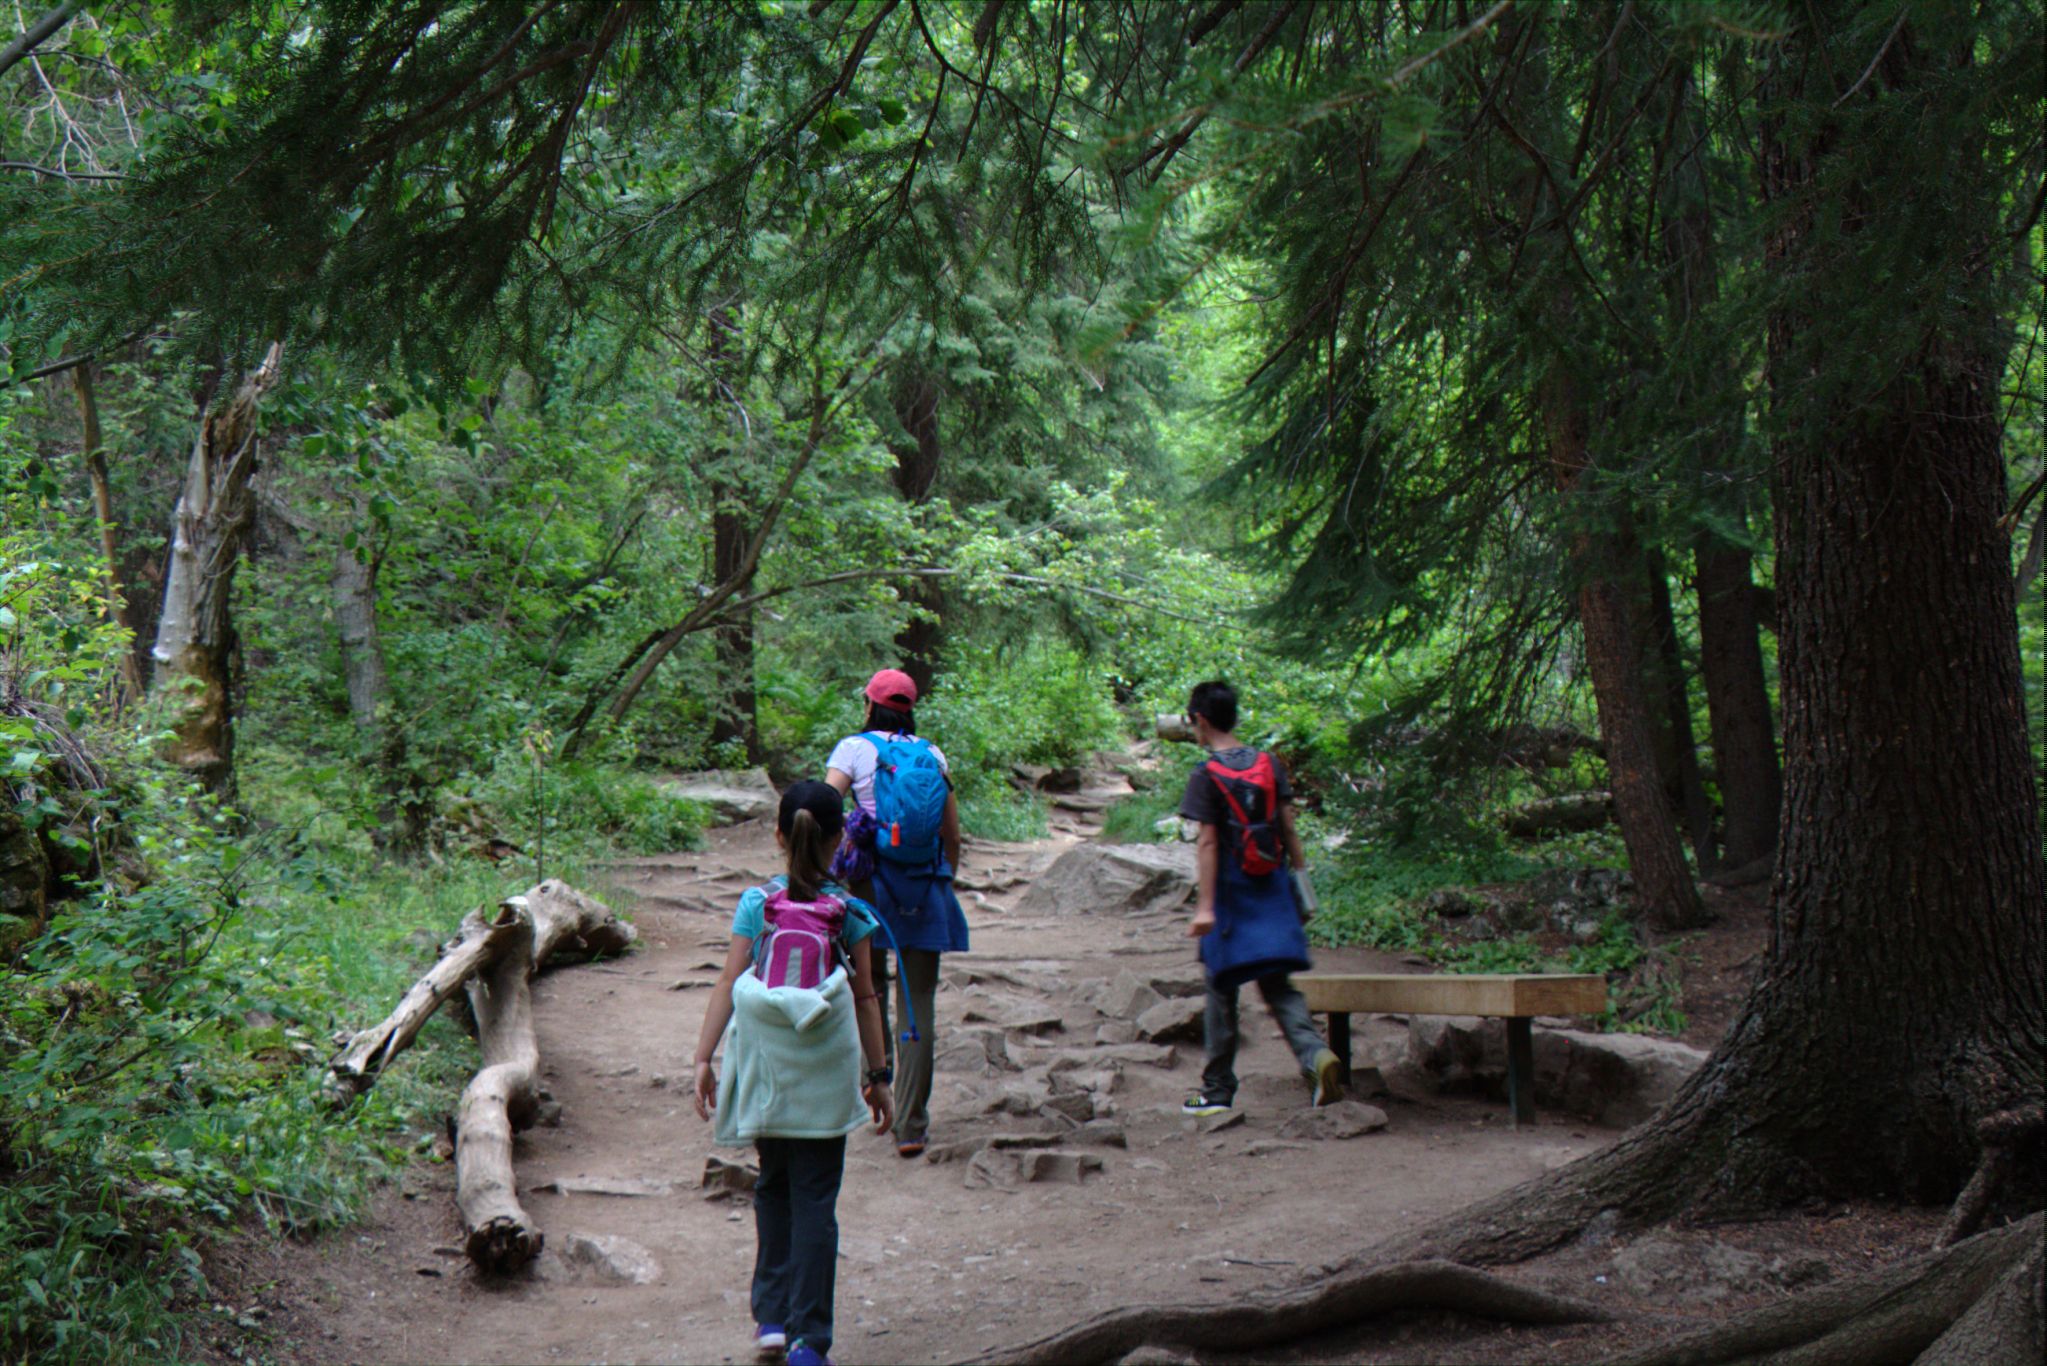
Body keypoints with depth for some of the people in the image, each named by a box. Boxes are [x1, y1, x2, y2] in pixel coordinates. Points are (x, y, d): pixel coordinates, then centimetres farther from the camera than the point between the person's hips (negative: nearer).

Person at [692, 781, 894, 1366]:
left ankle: (772, 1318, 19)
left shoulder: (756, 903, -1)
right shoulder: (849, 911, -3)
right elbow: (866, 999, 1)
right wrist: (878, 1076, 8)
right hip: (826, 1074, -1)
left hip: (765, 1066, 1)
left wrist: (704, 1058, -2)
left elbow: (727, 984, -5)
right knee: (815, 1198, 2)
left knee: (773, 1187, 18)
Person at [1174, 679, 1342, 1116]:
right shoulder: (1269, 765, 5)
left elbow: (1208, 843, -14)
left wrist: (1204, 905, -14)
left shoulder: (1206, 776, -10)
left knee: (1221, 990, 7)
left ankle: (1217, 1091, 13)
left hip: (1230, 892, -4)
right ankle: (1314, 1052, -19)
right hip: (1272, 889, 4)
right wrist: (1301, 876, 13)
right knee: (1277, 985, 6)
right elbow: (1288, 829, 5)